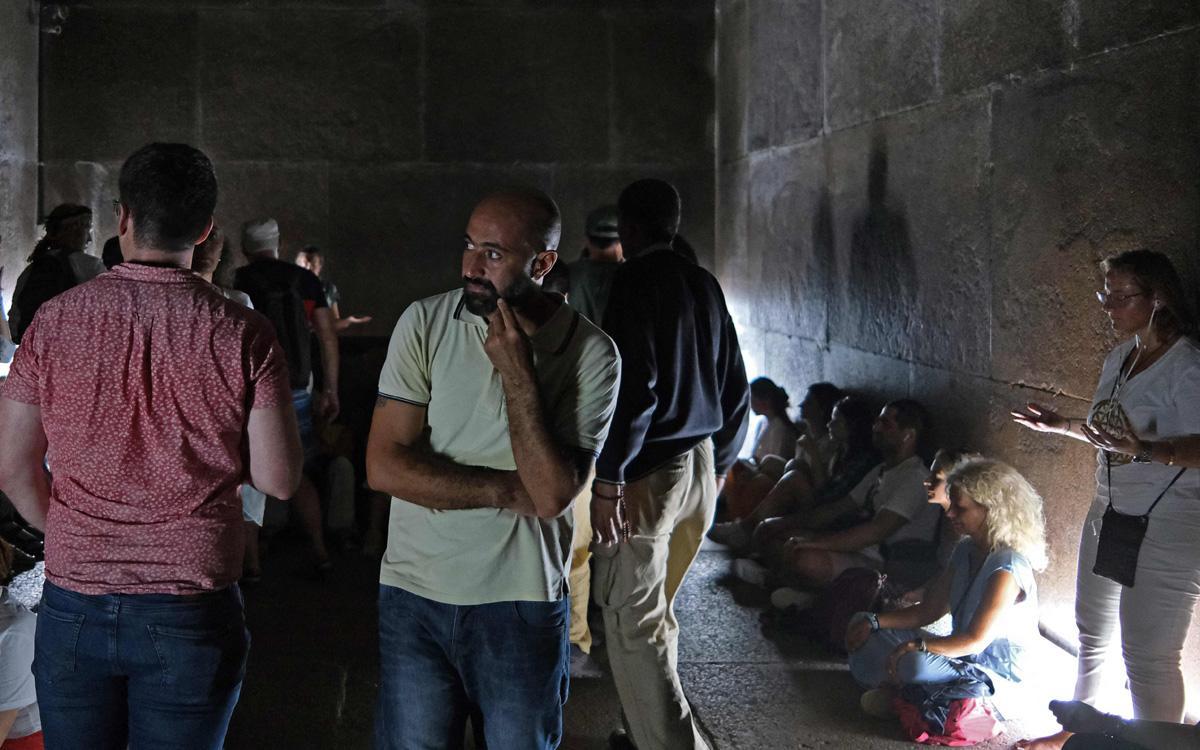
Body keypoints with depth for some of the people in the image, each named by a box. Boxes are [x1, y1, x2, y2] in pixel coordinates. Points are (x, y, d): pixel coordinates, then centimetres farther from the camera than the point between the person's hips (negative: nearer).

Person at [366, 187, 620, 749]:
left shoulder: (591, 354, -8)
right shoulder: (425, 323, -5)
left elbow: (552, 495, -17)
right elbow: (384, 467, -11)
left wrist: (517, 373, -20)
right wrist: (511, 490, -13)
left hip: (522, 605, -1)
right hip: (413, 596, 1)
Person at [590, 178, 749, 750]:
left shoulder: (634, 282, -11)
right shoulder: (704, 286, 12)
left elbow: (635, 388, -21)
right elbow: (735, 389, 14)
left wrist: (608, 479, -17)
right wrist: (717, 466, 21)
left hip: (648, 469, -8)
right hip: (701, 467, 8)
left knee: (633, 622, -4)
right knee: (655, 612, 18)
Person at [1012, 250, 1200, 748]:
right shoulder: (1120, 357, 8)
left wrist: (1145, 450, -36)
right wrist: (1062, 426, 15)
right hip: (1109, 512, 10)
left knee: (1148, 656, -2)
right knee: (1092, 634, 24)